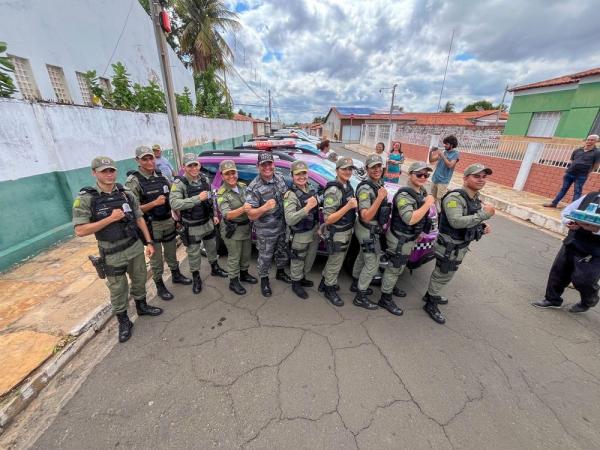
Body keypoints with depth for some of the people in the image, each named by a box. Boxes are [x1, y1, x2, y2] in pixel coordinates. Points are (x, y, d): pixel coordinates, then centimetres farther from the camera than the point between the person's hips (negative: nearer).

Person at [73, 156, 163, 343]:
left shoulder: (127, 193, -2)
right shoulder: (85, 198, -12)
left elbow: (139, 219, 4)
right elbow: (80, 231, -16)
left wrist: (149, 242, 1)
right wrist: (110, 218, -22)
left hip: (135, 247, 3)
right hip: (112, 254, -3)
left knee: (139, 280, 19)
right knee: (118, 289, 11)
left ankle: (142, 307, 43)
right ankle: (123, 322, 32)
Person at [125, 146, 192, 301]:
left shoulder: (161, 176, 4)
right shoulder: (133, 181, -12)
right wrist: (154, 203, -24)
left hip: (168, 221, 5)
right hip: (151, 226, -5)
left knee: (171, 252, 20)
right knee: (156, 258, 8)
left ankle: (176, 275, 40)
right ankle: (160, 286, 24)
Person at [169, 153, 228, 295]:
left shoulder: (205, 179, 0)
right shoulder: (179, 183, -18)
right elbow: (174, 203, -32)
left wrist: (214, 215, 10)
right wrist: (198, 199, -35)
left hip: (208, 223, 5)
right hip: (192, 227, -5)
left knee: (212, 247, 21)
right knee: (194, 253, 10)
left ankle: (215, 268, 44)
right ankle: (196, 278, 30)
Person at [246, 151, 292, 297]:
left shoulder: (280, 178, -3)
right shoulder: (253, 187, -21)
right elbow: (250, 215, -23)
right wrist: (265, 207, -40)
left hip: (282, 227, 6)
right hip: (265, 231, -5)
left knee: (283, 252, 24)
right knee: (265, 257, 13)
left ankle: (280, 273, 51)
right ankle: (264, 280, 39)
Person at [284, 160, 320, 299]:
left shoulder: (311, 190, 2)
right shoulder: (290, 195, -21)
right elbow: (289, 220, -30)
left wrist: (319, 228, 12)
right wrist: (307, 208, -36)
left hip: (314, 232, 7)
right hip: (300, 236, -7)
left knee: (309, 260, 24)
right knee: (298, 262, 13)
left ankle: (302, 278, 48)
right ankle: (296, 284, 36)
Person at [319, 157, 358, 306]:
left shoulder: (348, 186, 4)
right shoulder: (333, 190, -24)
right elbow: (328, 219, -27)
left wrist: (355, 205, 1)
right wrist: (348, 206, -31)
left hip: (347, 232, 9)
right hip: (337, 235, -9)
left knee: (334, 261, 24)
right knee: (335, 264, 10)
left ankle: (324, 283, 45)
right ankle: (329, 290, 33)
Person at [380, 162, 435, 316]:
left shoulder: (422, 192, 6)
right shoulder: (404, 195, -24)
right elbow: (410, 219, -34)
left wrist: (418, 232, 20)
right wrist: (428, 203, -28)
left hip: (410, 238, 9)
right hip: (400, 239, -9)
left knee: (397, 266, 24)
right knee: (395, 268, 2)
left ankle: (389, 286, 45)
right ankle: (385, 299, 16)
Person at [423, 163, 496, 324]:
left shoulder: (476, 199, 6)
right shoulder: (454, 197, -23)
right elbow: (456, 222, -34)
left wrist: (483, 226, -2)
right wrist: (484, 215, -31)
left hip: (462, 246, 9)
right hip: (449, 246, -9)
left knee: (445, 274, 22)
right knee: (442, 275, 4)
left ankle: (431, 294, 42)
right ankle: (430, 304, 21)